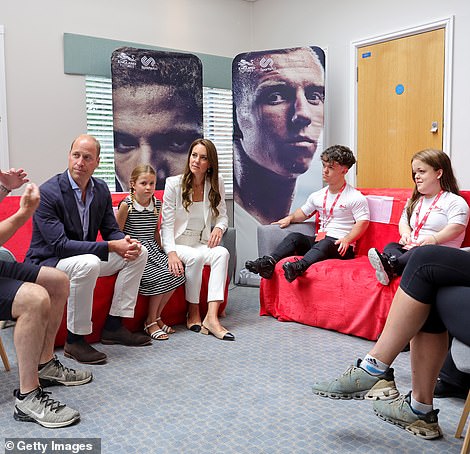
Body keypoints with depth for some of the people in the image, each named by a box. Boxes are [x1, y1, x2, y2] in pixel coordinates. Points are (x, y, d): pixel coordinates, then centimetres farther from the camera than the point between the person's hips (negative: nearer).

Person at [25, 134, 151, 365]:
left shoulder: (101, 189, 0)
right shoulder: (48, 192, -21)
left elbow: (111, 230, 5)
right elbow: (60, 244, -27)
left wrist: (127, 242, -20)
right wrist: (110, 246, -31)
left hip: (86, 257, 8)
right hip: (47, 263, -7)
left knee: (138, 252, -3)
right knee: (88, 263, -37)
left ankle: (113, 326, 1)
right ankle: (75, 340, -19)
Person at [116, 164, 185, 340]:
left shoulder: (157, 203, 8)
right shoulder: (126, 205, -8)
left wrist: (161, 252, 16)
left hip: (152, 250, 6)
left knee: (176, 274, -16)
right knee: (160, 277, -25)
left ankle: (156, 317, 2)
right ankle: (150, 322, -6)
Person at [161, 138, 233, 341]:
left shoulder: (216, 183, 4)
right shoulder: (174, 183, -7)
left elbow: (222, 216, 9)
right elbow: (167, 223, -10)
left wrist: (219, 227, -17)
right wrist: (171, 253, -26)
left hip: (202, 243, 3)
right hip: (177, 243, -3)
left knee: (222, 253, -29)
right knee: (196, 257, -35)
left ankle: (212, 317, -37)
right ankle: (193, 315, -19)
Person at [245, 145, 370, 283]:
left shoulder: (356, 198, -2)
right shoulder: (317, 196, 17)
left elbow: (363, 223, -9)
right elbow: (304, 212, 33)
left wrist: (346, 240, -22)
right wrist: (290, 218, 13)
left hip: (340, 246, -6)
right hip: (319, 239, 6)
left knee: (325, 243, -38)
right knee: (294, 237, -19)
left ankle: (299, 267, -64)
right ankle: (269, 262, -37)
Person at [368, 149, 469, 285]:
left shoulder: (455, 201, 1)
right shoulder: (415, 201, 25)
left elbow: (456, 228, -12)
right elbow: (404, 221, 25)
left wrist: (435, 239, -27)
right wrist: (406, 233, 1)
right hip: (411, 247, 7)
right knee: (390, 246, -19)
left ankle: (390, 265, -58)